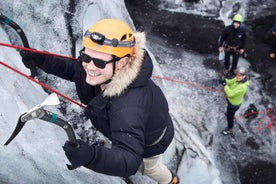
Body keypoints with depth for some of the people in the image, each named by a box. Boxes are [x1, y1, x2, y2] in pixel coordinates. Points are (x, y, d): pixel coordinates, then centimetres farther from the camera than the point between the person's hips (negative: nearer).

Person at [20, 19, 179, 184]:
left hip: (151, 141, -5)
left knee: (148, 166, 30)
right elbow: (73, 69, -9)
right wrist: (41, 60, -22)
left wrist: (92, 156, -74)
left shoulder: (129, 105, -53)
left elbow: (130, 160, -56)